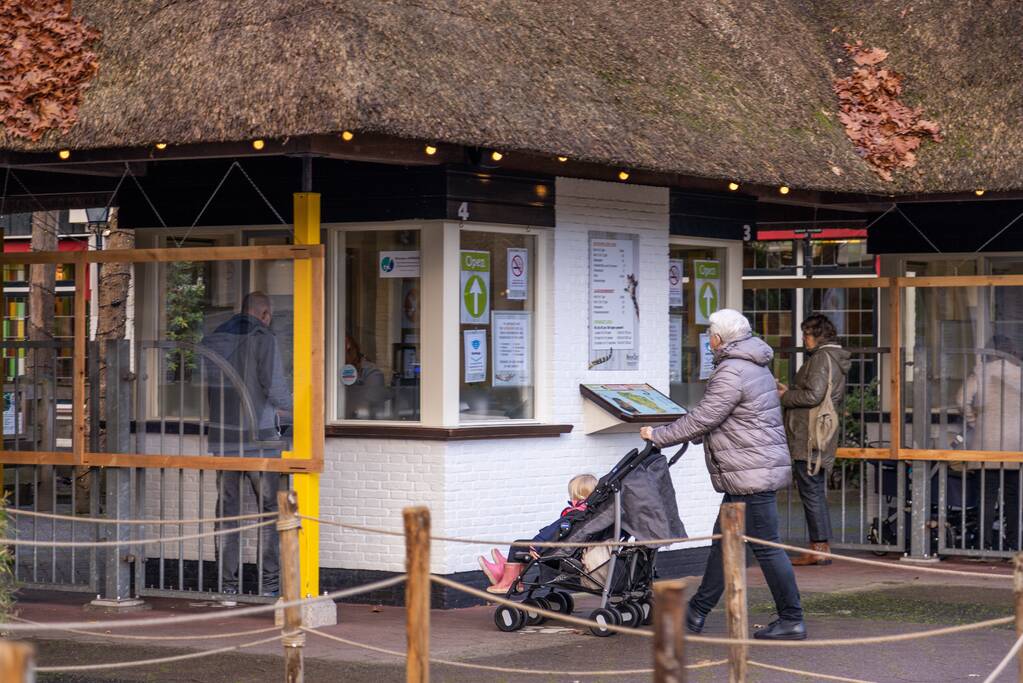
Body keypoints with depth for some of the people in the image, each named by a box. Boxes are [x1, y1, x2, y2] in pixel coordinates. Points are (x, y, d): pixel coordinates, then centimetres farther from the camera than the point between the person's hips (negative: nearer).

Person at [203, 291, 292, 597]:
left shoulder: (213, 340, 9)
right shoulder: (263, 339, -8)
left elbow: (208, 386, 12)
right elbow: (276, 388, -15)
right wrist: (291, 410, 5)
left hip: (223, 437, 4)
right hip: (260, 437, -4)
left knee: (227, 511, 8)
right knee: (270, 509, 4)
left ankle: (228, 582, 7)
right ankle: (271, 581, 2)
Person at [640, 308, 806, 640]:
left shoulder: (731, 373, -17)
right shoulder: (755, 366, 17)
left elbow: (702, 419, -16)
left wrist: (659, 436, -5)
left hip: (752, 474, -11)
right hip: (758, 471, 11)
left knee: (767, 546, -6)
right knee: (723, 541, 16)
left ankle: (792, 620, -1)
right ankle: (697, 613, 23)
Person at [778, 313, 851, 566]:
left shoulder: (821, 358, -12)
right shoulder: (836, 360, 19)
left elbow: (813, 395, -21)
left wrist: (785, 397, -6)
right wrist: (790, 391, 18)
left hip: (809, 438, -10)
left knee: (811, 491, -6)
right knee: (817, 492, 13)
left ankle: (819, 548, -5)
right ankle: (821, 548, 16)